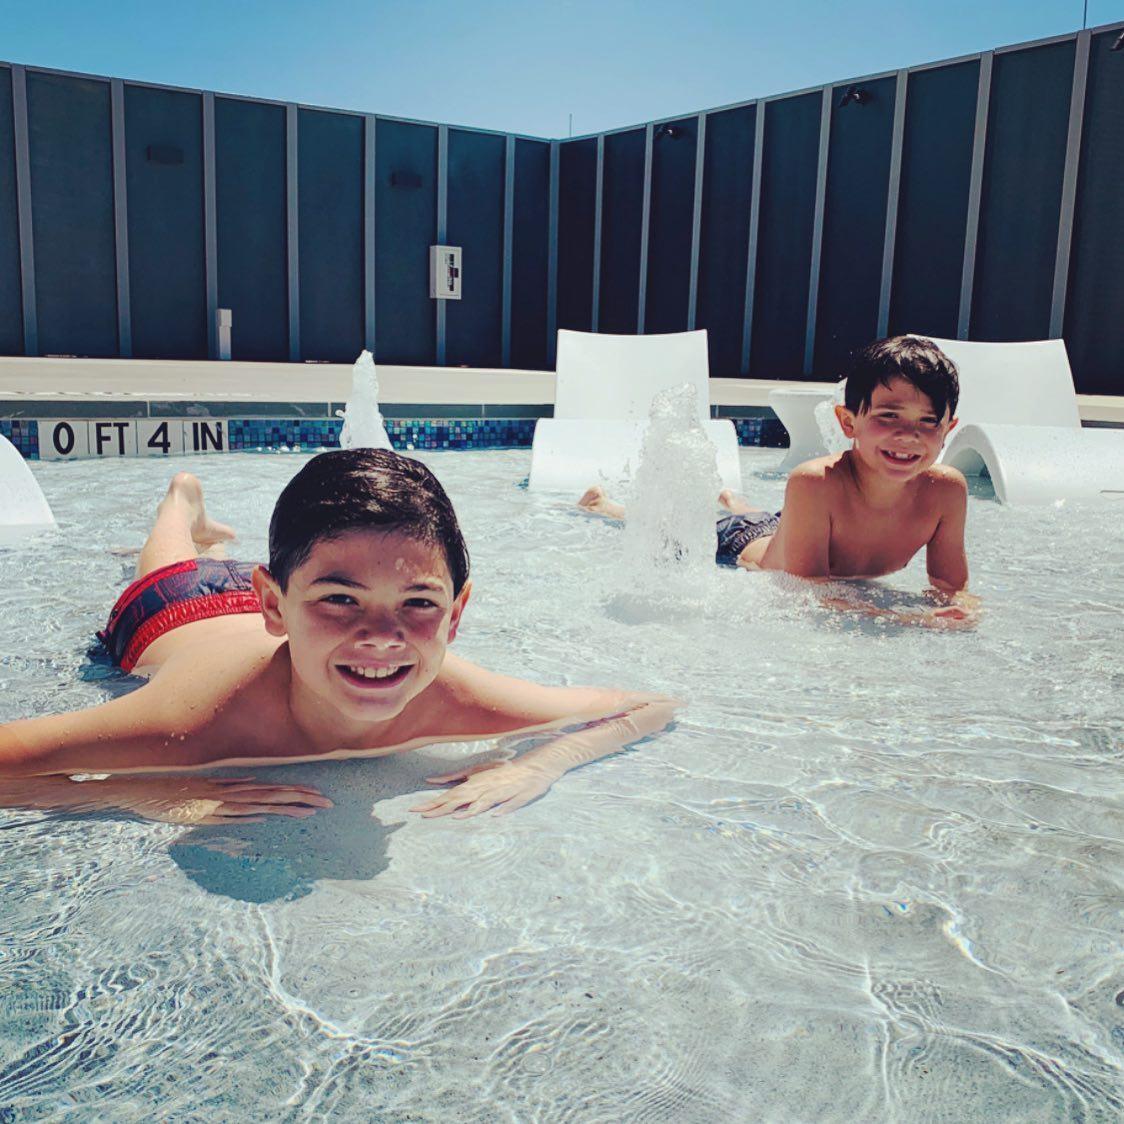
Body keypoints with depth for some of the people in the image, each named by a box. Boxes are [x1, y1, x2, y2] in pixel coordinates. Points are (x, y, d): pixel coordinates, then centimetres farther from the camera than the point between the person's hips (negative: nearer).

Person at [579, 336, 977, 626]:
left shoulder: (946, 491, -31)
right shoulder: (814, 484, -45)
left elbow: (953, 585, -20)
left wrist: (963, 608, -44)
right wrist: (905, 617, -58)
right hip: (740, 548, -5)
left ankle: (732, 502, 67)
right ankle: (603, 505, 53)